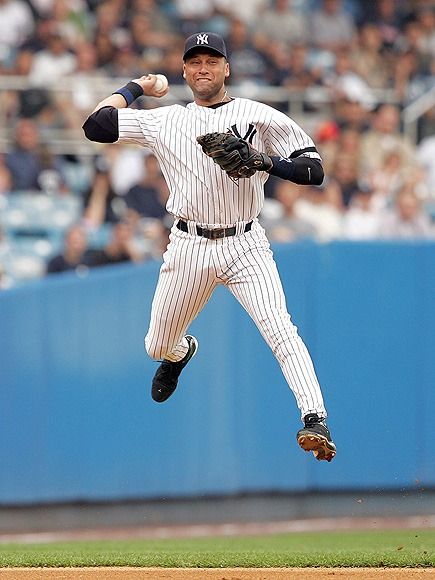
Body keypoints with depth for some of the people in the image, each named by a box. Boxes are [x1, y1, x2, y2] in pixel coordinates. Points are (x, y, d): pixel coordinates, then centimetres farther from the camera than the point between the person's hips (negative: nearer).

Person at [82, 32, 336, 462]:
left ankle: (316, 421, -29)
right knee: (158, 347, 13)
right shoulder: (164, 121, 8)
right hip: (189, 246, 3)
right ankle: (181, 351, 52)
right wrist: (134, 87, 15)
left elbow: (313, 169, -2)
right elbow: (95, 126, 4)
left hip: (245, 245, -3)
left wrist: (267, 162, -19)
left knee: (280, 329, -24)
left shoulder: (258, 116, 1)